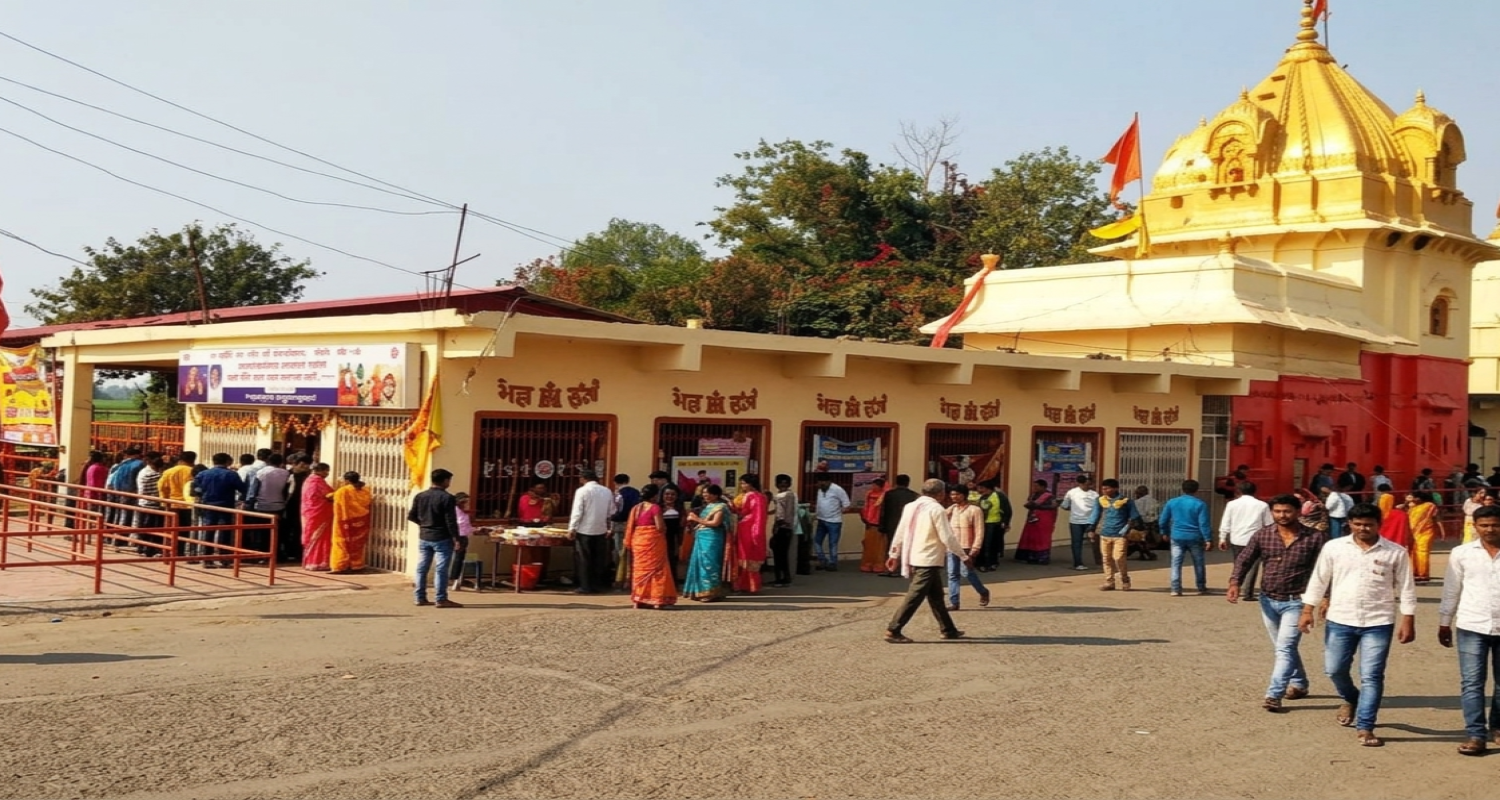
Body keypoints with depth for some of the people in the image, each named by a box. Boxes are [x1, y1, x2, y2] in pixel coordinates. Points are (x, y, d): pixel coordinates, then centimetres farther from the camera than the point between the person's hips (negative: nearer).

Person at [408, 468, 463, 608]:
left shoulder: (420, 496, 4)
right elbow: (451, 521, -16)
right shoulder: (447, 498, -13)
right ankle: (441, 599, -3)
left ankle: (420, 598, 13)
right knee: (441, 569, -3)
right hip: (442, 538, -6)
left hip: (424, 537, 6)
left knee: (422, 568, 10)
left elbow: (411, 516, 9)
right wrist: (456, 538, -8)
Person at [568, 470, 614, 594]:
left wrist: (572, 528, -7)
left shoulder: (582, 491, -9)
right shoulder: (607, 491, 6)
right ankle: (597, 586, 14)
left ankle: (585, 587, 3)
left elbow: (577, 511, -12)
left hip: (585, 530, -5)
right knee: (598, 559, 11)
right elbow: (611, 512, 9)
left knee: (584, 560, 3)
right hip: (601, 530, 5)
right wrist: (610, 528, 17)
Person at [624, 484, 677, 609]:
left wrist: (629, 543, 13)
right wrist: (665, 530, 6)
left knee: (640, 569, 12)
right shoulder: (655, 507, -10)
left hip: (638, 541, 6)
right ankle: (656, 600, -3)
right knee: (655, 569, 1)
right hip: (653, 541, -6)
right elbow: (660, 527, -15)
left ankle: (639, 600, 12)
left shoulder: (636, 508, 9)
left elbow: (630, 527, 7)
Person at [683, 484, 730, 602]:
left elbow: (715, 523, -17)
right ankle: (701, 592, 13)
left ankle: (711, 593, -6)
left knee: (709, 564, -9)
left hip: (711, 538, -9)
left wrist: (698, 520, -11)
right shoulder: (707, 506, 19)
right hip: (701, 538, 9)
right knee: (700, 564, 8)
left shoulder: (720, 506, -6)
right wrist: (693, 518, -1)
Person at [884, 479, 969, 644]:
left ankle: (948, 629, 25)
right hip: (929, 560, -9)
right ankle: (893, 631, -8)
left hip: (914, 558, 9)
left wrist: (894, 554, 21)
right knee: (914, 596, -7)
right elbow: (948, 537, -13)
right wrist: (964, 557, -4)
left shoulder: (910, 507, 9)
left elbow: (900, 533, 13)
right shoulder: (936, 509, -13)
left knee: (936, 595, 17)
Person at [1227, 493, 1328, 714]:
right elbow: (1244, 560, 1)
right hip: (1268, 600, 5)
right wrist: (1235, 583, -15)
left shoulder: (1315, 537, -9)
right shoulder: (1262, 535, -1)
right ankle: (1299, 684, 38)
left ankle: (1274, 696, -15)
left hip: (1295, 602, -5)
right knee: (1283, 648, 19)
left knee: (1285, 648, -13)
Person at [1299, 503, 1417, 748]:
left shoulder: (1396, 553, -3)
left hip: (1378, 623, -2)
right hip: (1339, 620, 2)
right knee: (1334, 669, 10)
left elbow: (1406, 589, 1)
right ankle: (1350, 699, 42)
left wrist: (1408, 621, -3)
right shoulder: (1334, 547, 0)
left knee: (1372, 677, -3)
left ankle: (1364, 728, 4)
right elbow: (1319, 580, 5)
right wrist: (1308, 610, 1)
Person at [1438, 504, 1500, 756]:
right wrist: (1444, 623, 8)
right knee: (1472, 682, -4)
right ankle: (1476, 735, -2)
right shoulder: (1461, 553, 2)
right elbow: (1451, 591, 7)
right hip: (1472, 627, 0)